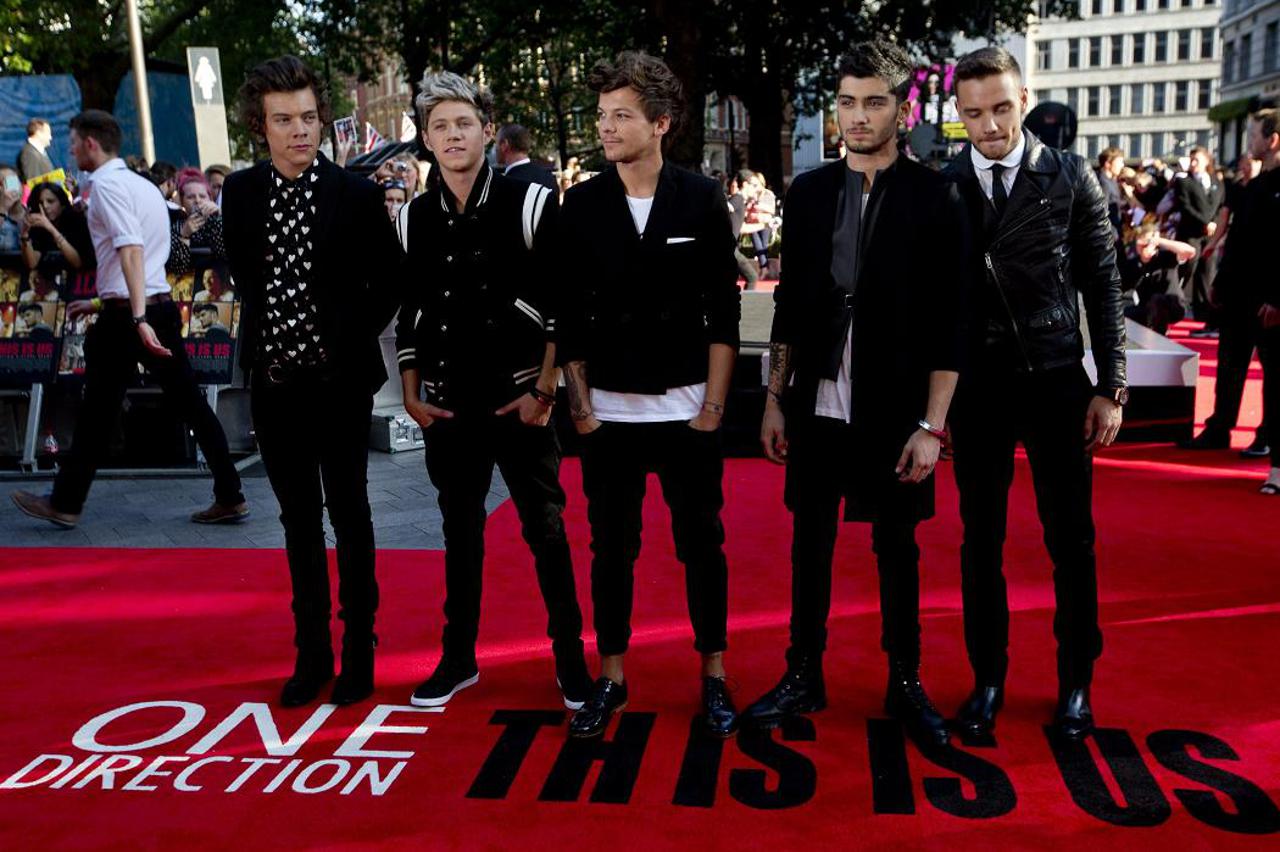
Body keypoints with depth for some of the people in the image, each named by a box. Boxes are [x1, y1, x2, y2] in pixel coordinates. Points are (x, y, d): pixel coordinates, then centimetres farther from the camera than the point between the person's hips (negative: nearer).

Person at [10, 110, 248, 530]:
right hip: (162, 306, 8)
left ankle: (66, 503, 18)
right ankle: (229, 497, 5)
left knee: (98, 409, 4)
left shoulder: (106, 184, -8)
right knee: (189, 402, 6)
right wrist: (100, 302, 27)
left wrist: (138, 319, -29)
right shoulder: (144, 186, 18)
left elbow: (131, 251, -22)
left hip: (126, 317, -8)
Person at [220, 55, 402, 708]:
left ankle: (358, 649, 19)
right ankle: (311, 653, 23)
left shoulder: (356, 195, -8)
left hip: (339, 379, -3)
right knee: (299, 518, 11)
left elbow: (389, 280, 3)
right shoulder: (239, 193, 2)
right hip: (273, 381, 3)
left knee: (348, 513, 6)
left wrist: (356, 336, -1)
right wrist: (263, 340, 8)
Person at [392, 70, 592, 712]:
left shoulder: (530, 203, -5)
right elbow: (406, 315, 13)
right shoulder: (413, 219, 7)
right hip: (447, 407, 4)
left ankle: (569, 655, 17)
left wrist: (543, 392, -10)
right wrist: (412, 396, 6)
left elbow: (564, 305, -7)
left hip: (519, 400, -3)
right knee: (460, 532, 13)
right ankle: (458, 658, 26)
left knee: (545, 529, 2)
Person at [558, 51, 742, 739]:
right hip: (607, 412, 1)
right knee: (612, 548, 9)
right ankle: (610, 678, 24)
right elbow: (569, 316, 5)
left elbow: (723, 313, 0)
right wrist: (578, 404, 0)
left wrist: (713, 404, -5)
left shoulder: (702, 200, 0)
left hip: (687, 410, -1)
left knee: (701, 546, 7)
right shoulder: (581, 205, 3)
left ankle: (714, 678, 22)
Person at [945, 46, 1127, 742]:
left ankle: (1075, 682, 24)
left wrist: (1111, 387, -2)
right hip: (976, 385, 1)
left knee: (1071, 539, 6)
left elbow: (1102, 285, 2)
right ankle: (988, 678, 23)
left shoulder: (1071, 179, 0)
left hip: (1055, 380, 0)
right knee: (981, 540, 8)